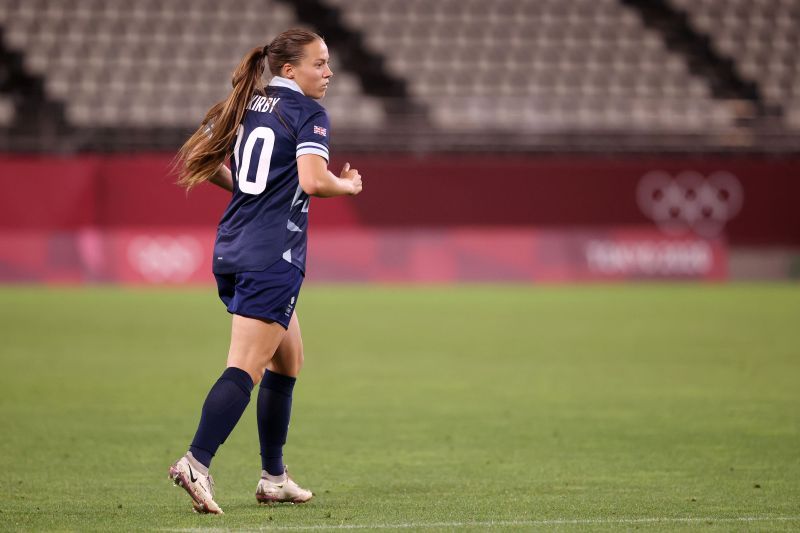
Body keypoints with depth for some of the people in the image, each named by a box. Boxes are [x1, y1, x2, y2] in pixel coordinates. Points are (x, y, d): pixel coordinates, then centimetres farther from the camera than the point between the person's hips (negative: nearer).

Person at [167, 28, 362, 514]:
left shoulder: (245, 106, 14)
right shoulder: (309, 113, -7)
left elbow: (203, 163, 17)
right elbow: (314, 181, -21)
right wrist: (349, 185, -1)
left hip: (232, 250, 8)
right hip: (273, 256, -8)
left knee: (289, 360, 19)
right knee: (246, 368, -13)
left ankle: (274, 477, 21)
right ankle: (196, 463, -25)